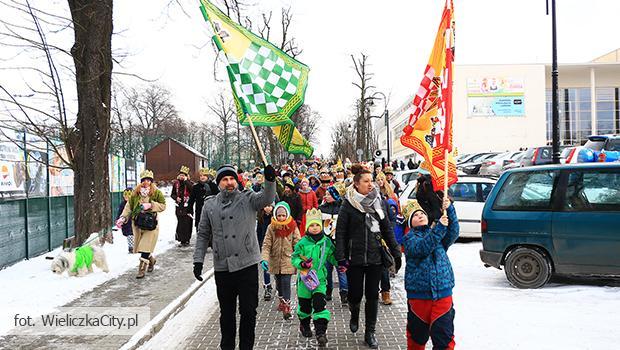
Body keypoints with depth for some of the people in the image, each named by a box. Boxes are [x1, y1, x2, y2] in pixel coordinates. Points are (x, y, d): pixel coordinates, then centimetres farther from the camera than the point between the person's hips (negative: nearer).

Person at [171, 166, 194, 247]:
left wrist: (186, 181, -18)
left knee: (187, 223, -4)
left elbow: (192, 190, -23)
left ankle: (186, 240, 4)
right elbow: (172, 194, 16)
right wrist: (176, 198, -5)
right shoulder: (176, 183, 9)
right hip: (179, 205, 3)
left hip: (187, 206, -3)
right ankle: (181, 240, 11)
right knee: (180, 223, 4)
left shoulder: (189, 183, -1)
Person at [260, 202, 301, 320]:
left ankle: (286, 306, -5)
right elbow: (266, 245, -6)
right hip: (275, 260, 3)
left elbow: (297, 244, -2)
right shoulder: (271, 228, -3)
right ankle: (282, 300, 40)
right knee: (279, 282, 18)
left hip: (288, 260, -3)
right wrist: (264, 259, -19)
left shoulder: (293, 227, -5)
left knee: (286, 282, -12)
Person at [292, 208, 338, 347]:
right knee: (304, 304, 14)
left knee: (320, 304, -9)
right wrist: (302, 264, -24)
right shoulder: (302, 243, -6)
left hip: (320, 278, 1)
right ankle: (304, 324, 39)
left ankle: (321, 331, -6)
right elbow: (294, 258, -5)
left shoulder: (327, 242, 2)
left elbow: (331, 256, 13)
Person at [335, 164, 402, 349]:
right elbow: (340, 232, -6)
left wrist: (396, 253, 6)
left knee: (372, 295, 6)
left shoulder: (379, 201, 5)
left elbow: (387, 229, 9)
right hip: (355, 257, -2)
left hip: (375, 257, 3)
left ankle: (370, 332, 20)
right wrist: (341, 257, -13)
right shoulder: (348, 204, -6)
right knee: (355, 294, 4)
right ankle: (354, 315, 38)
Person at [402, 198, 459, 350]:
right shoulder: (409, 238, 1)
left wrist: (449, 210, -23)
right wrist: (440, 227, -28)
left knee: (445, 335, -1)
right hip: (418, 294, -2)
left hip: (443, 293, 2)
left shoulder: (436, 232, 12)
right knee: (417, 334, 13)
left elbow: (453, 233, -9)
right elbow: (422, 248, -20)